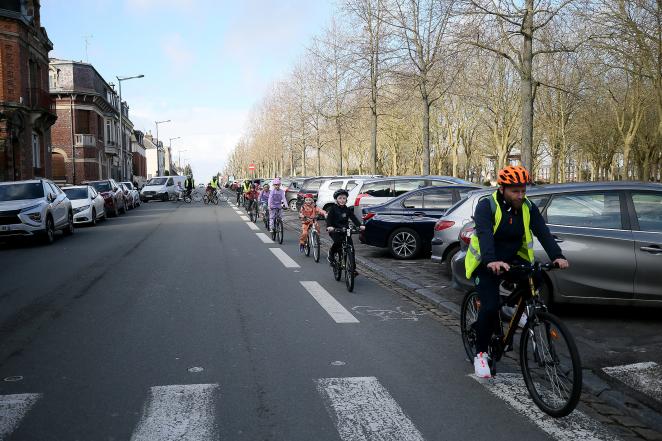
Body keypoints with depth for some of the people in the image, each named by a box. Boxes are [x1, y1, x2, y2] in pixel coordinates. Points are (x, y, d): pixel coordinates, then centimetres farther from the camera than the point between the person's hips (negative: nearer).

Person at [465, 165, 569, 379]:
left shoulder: (528, 207, -6)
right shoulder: (486, 206, -19)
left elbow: (543, 232, -17)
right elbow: (484, 234, -35)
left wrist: (557, 256, -34)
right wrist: (492, 261, -52)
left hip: (513, 259, 4)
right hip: (487, 264, -4)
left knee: (536, 279, -25)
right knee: (490, 307, -19)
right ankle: (480, 354, 0)